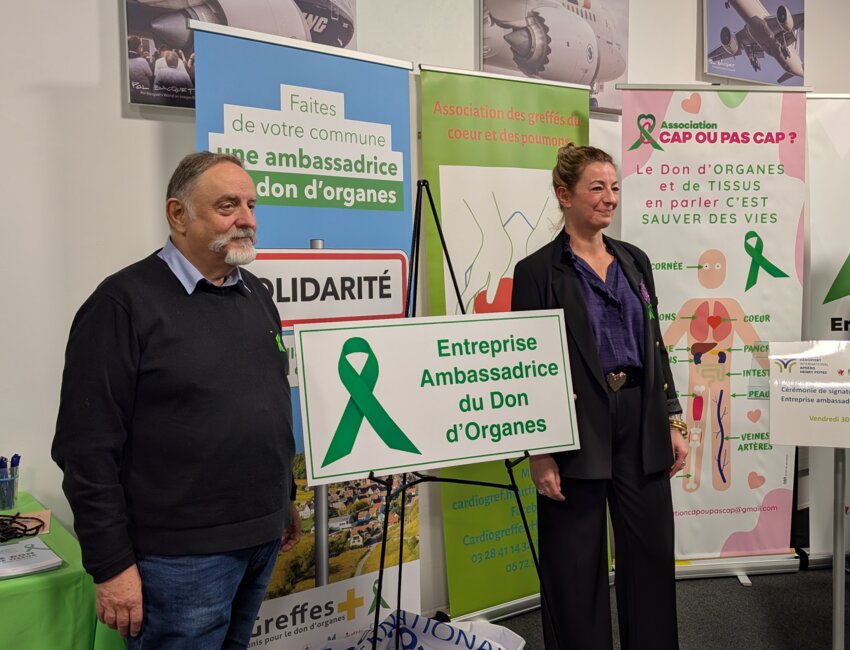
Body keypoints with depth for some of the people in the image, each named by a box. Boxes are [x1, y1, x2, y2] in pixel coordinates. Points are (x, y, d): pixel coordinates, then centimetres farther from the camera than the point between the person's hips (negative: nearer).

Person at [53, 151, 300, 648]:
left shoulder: (256, 294, 10)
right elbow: (89, 448, -15)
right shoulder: (125, 302, -13)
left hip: (264, 538, 7)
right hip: (182, 553, -7)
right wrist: (111, 564, -15)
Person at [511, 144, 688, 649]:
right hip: (577, 428, -5)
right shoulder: (538, 271, -5)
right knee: (576, 566, 6)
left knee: (652, 554, 13)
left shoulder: (635, 260, 12)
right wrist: (539, 452, -12)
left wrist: (673, 422, 9)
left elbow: (655, 347, 14)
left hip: (641, 420, 5)